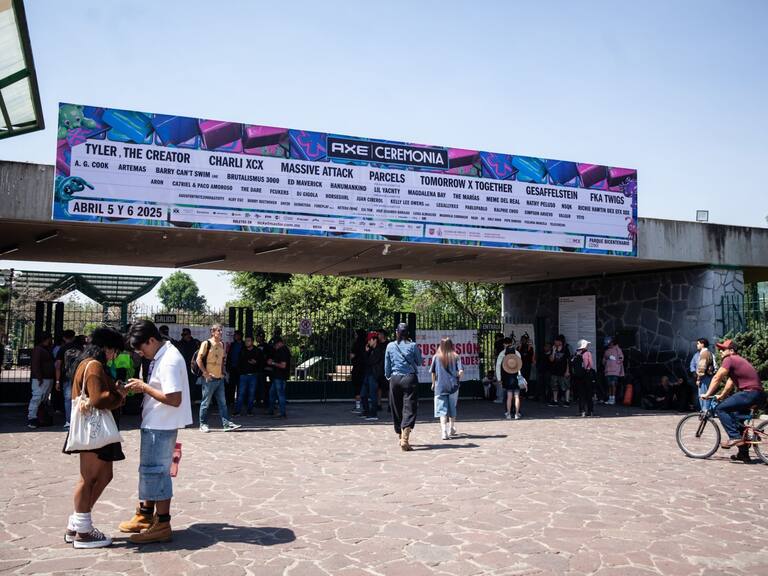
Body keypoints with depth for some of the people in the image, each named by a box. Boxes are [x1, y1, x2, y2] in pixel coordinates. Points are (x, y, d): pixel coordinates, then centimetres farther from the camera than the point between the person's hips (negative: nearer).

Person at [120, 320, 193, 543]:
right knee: (149, 469, 20)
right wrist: (141, 387, 5)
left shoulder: (169, 360, -22)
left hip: (162, 426, -10)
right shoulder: (161, 356, 10)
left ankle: (162, 525, 8)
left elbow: (174, 399, -27)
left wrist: (144, 387, -20)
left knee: (156, 471, -2)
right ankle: (146, 515, 36)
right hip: (154, 423, 10)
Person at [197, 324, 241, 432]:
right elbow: (199, 359, -11)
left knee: (222, 402, 5)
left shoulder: (222, 344, 12)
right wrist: (205, 373, -14)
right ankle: (203, 425, 11)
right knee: (206, 403, 2)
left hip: (219, 378, 6)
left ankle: (226, 423, 5)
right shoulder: (206, 344, -8)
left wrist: (222, 372, 12)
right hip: (209, 378, -6)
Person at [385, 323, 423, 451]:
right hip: (410, 378, -3)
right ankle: (405, 439, -19)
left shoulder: (390, 346, 3)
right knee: (409, 409, -5)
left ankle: (401, 437, 25)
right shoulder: (412, 346, -4)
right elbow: (419, 362, 7)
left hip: (395, 379, 3)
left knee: (397, 409, 14)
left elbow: (387, 365, 10)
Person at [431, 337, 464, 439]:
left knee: (442, 409, -1)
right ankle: (451, 430, 30)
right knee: (452, 408, 18)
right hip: (453, 386, 1)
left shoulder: (436, 357, -3)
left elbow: (433, 372, 2)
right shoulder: (455, 357, -3)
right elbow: (461, 371, -10)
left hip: (440, 386, -1)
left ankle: (444, 432, -15)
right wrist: (458, 380, 9)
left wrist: (433, 383, 18)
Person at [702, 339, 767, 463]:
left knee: (720, 409, -11)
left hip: (750, 392, -10)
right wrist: (721, 396, 29)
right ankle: (743, 454, 23)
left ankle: (735, 437, -16)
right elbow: (731, 381, 29)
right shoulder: (739, 360, 25)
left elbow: (717, 378, -8)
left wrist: (707, 394, -3)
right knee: (737, 420, 19)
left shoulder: (729, 360, -6)